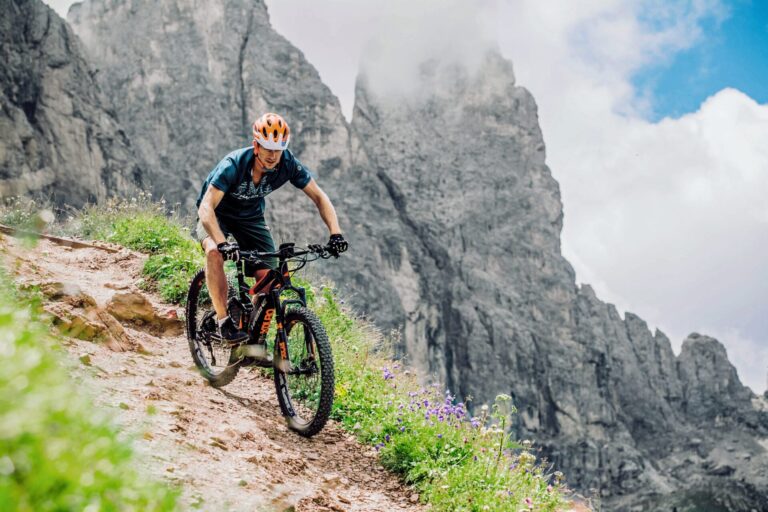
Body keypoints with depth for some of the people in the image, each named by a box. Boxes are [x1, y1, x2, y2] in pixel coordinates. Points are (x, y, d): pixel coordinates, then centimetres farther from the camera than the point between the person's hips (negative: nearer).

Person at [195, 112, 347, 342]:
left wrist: (336, 234, -31)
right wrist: (223, 243, -57)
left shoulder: (288, 163, -24)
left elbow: (319, 196, -17)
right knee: (215, 253, -35)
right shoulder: (233, 165, -35)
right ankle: (224, 321, -25)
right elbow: (206, 208, -41)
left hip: (251, 216, 4)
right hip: (217, 215, -3)